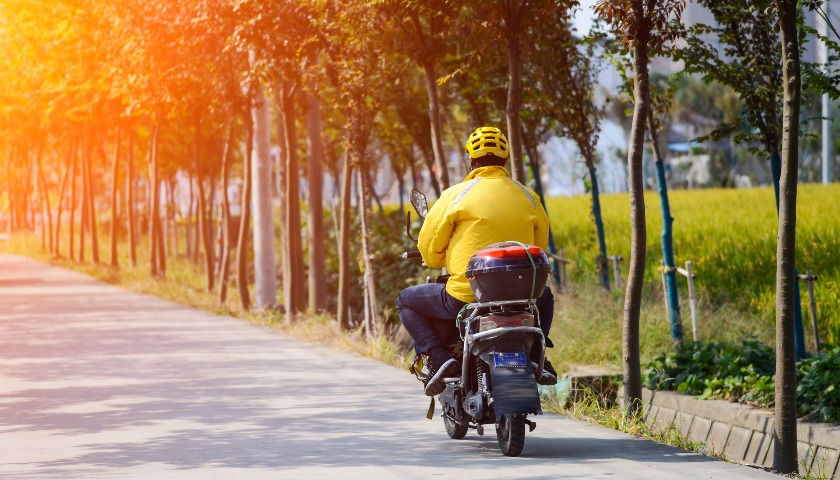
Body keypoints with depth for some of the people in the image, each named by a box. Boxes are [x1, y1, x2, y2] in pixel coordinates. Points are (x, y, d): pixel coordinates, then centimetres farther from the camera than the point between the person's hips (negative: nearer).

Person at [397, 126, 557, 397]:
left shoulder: (456, 194, -4)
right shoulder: (529, 198, 7)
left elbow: (428, 248, 0)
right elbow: (539, 247, 18)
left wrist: (441, 262, 23)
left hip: (465, 297, -4)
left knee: (406, 301, 20)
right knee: (545, 296, 39)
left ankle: (439, 357, -2)